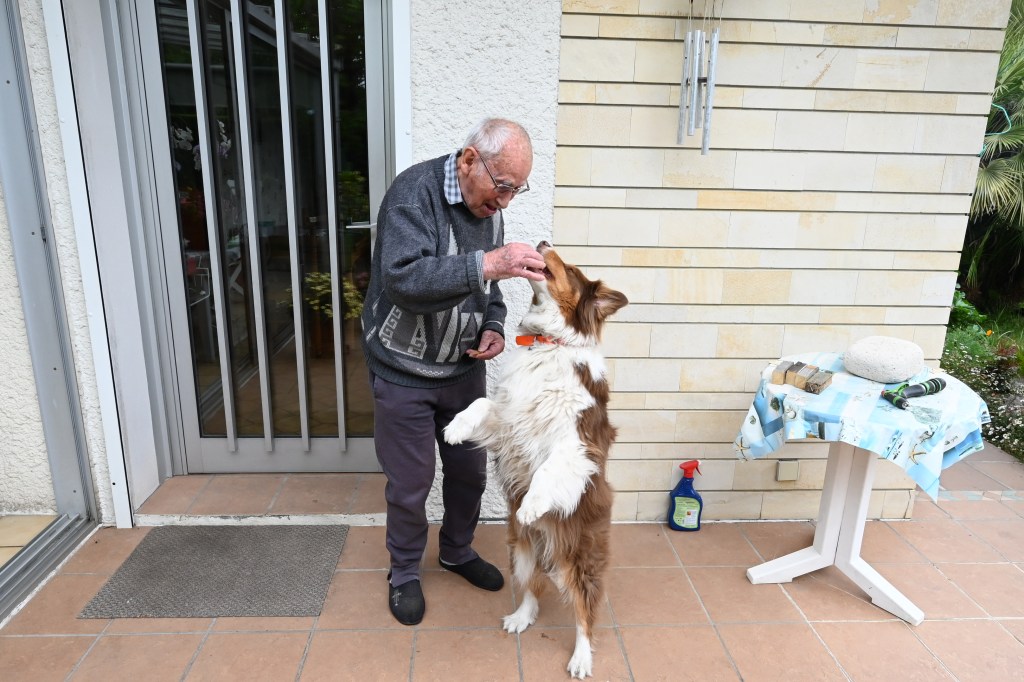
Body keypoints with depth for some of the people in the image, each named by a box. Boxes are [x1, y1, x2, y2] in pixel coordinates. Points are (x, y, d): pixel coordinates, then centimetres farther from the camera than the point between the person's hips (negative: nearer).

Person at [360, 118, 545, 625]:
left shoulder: (490, 207, 1)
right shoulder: (414, 192, -20)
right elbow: (403, 280, -35)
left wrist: (494, 326, -5)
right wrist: (485, 263, -43)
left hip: (465, 368, 6)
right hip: (405, 373, -6)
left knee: (469, 469, 17)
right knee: (410, 483, 8)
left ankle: (457, 551, 44)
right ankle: (404, 572, 35)